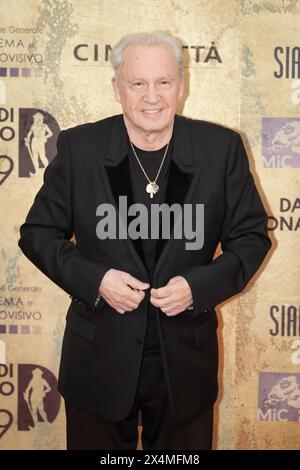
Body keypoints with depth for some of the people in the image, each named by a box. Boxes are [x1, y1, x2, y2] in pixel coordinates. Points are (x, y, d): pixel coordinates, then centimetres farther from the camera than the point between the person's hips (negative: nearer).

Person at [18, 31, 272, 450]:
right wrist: (94, 279, -16)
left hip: (186, 358, 1)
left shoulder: (221, 147, -5)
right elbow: (37, 233, 0)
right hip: (99, 358, 0)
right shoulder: (79, 147, -6)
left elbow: (252, 235, 2)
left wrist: (200, 286, -15)